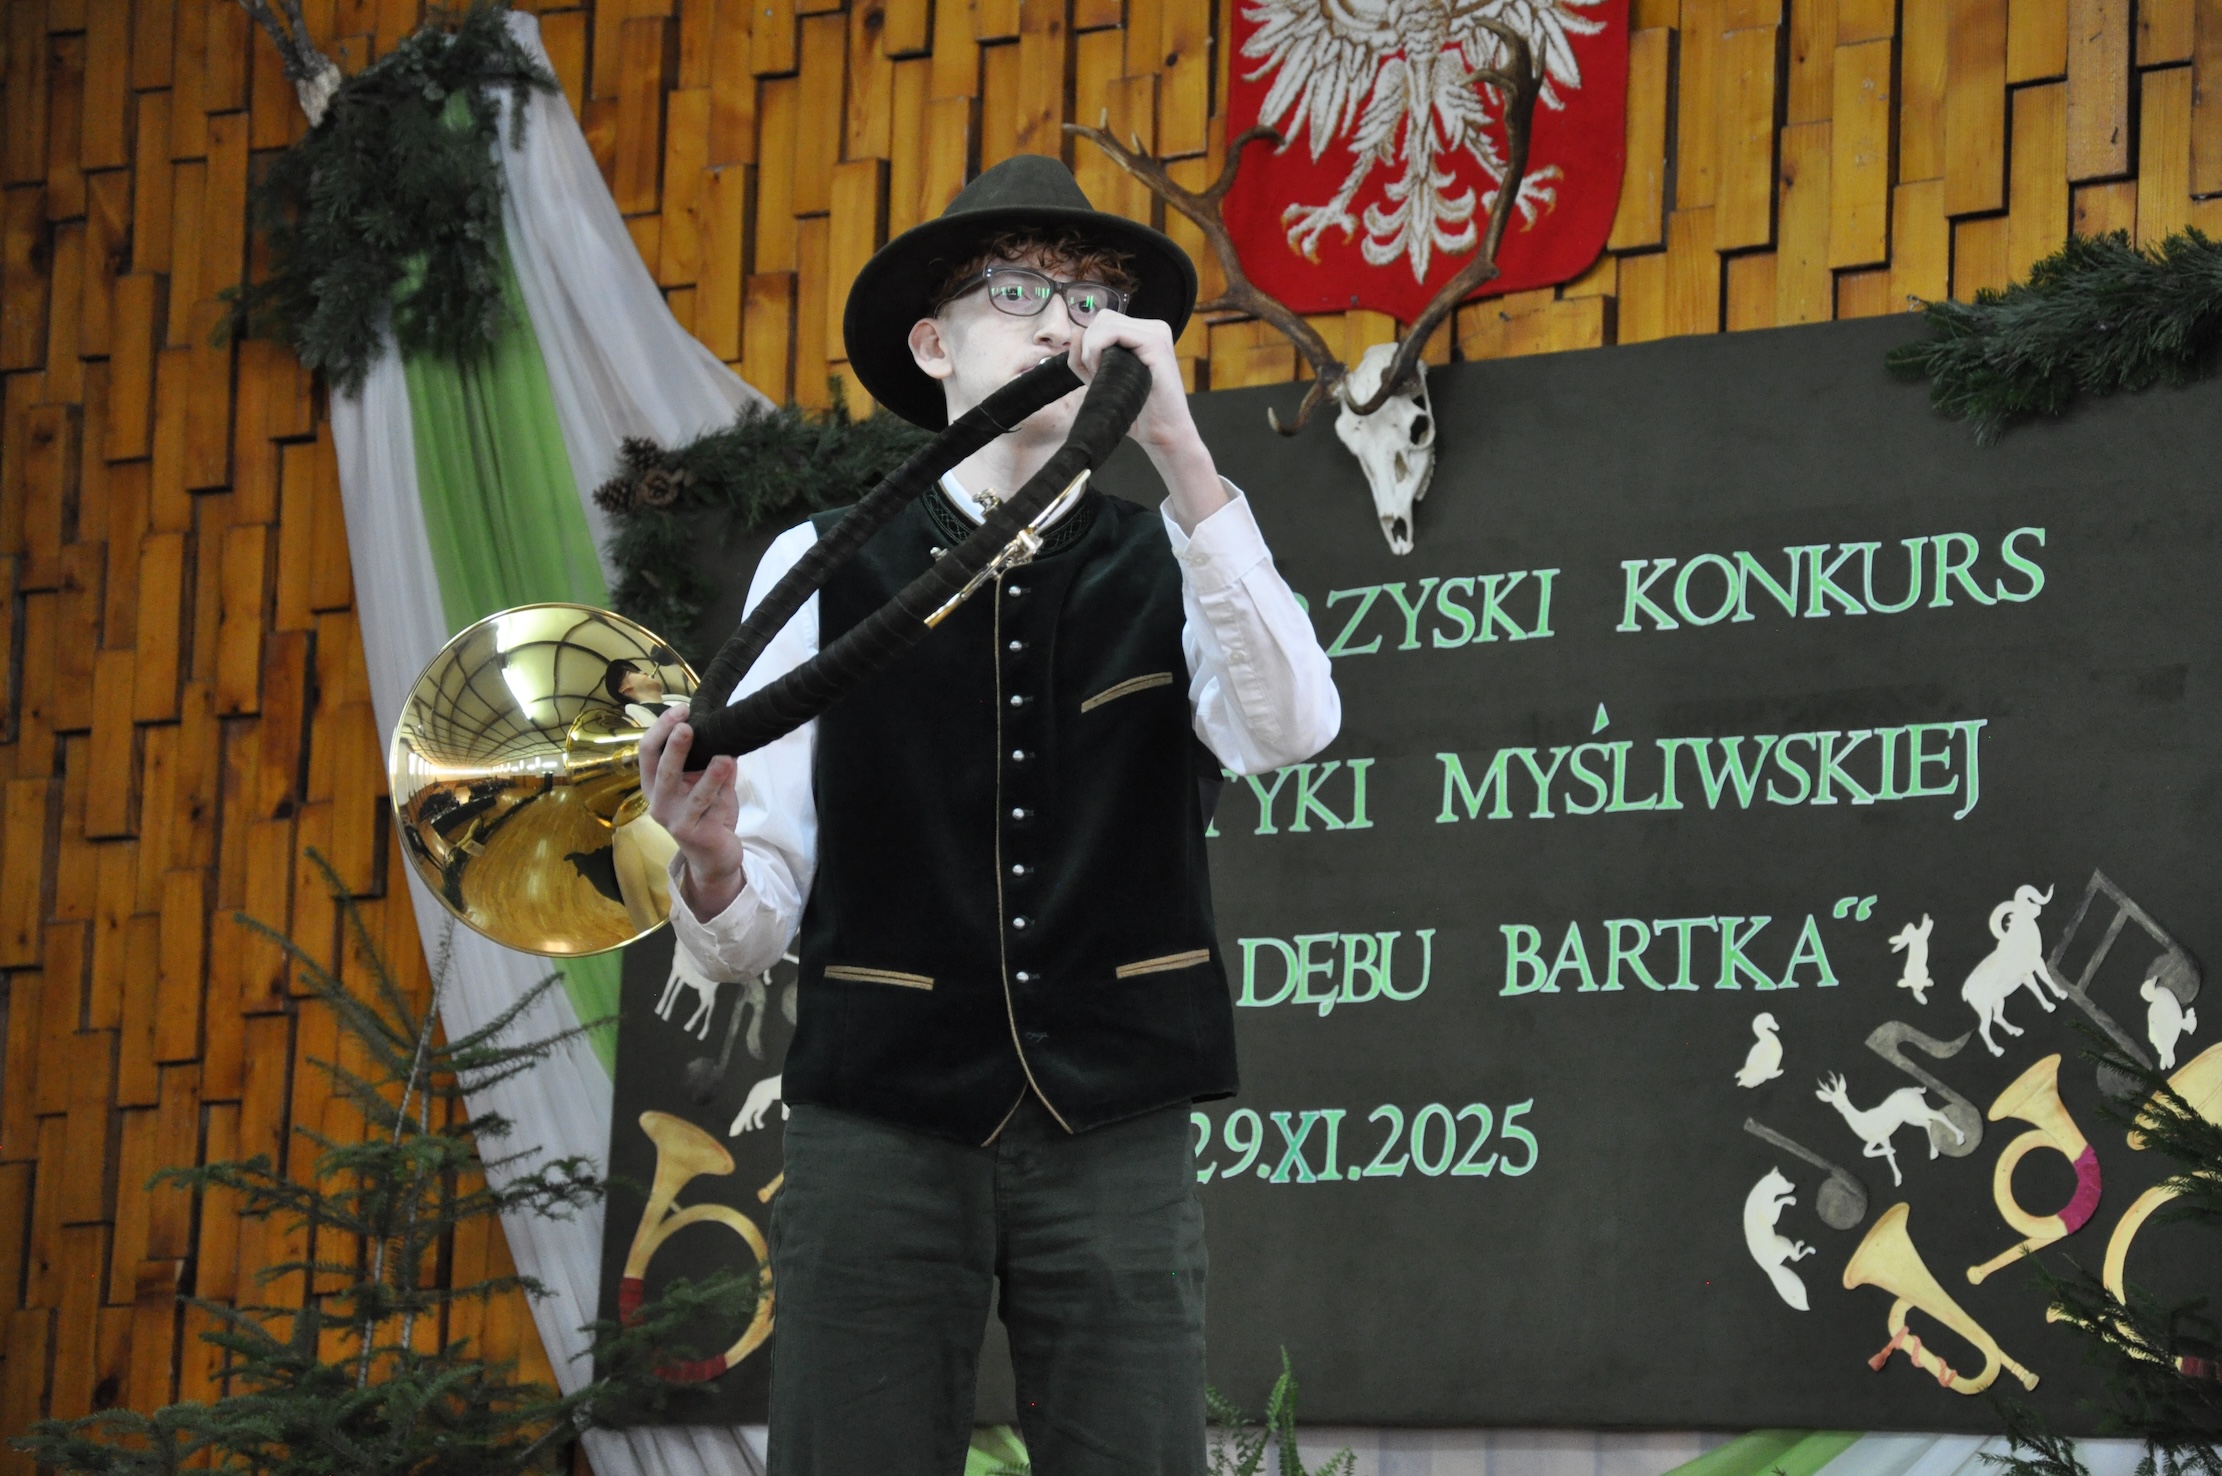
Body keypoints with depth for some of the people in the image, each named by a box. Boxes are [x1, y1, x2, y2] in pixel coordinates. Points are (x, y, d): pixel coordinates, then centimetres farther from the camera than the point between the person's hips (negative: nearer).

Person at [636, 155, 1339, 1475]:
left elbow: (1290, 732, -12)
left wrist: (1179, 448, -16)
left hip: (1115, 1132, 1)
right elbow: (755, 932, 4)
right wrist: (711, 870, -21)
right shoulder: (822, 567, 8)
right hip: (878, 1130, 0)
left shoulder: (1168, 562, 10)